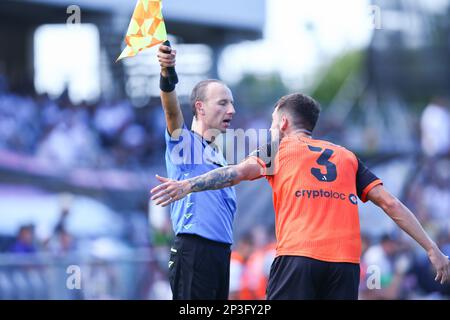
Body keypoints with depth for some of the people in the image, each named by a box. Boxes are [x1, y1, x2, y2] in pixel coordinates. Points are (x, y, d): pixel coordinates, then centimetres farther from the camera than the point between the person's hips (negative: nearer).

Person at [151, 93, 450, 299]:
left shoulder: (277, 149, 15)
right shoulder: (348, 157, 24)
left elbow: (241, 171, -4)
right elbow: (391, 203, 16)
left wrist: (189, 185, -14)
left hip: (297, 256, -3)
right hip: (346, 262, 3)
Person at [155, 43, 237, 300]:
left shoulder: (220, 156, 23)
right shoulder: (184, 141, 0)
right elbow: (172, 110, -20)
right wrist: (167, 74, -36)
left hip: (221, 251, 8)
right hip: (194, 248, -8)